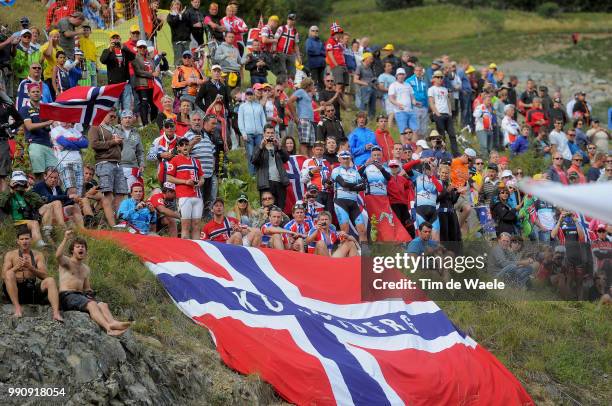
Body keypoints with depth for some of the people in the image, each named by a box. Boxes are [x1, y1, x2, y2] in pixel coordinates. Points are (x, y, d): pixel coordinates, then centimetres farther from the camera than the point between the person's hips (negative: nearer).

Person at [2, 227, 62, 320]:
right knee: (9, 273, -29)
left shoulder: (38, 255, 14)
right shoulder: (10, 255, 10)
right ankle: (17, 307, -38)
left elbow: (44, 276, 1)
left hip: (32, 290, 2)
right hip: (16, 290, -2)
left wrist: (31, 268, -17)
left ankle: (55, 313, -43)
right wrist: (17, 267, -20)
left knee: (50, 280, -24)